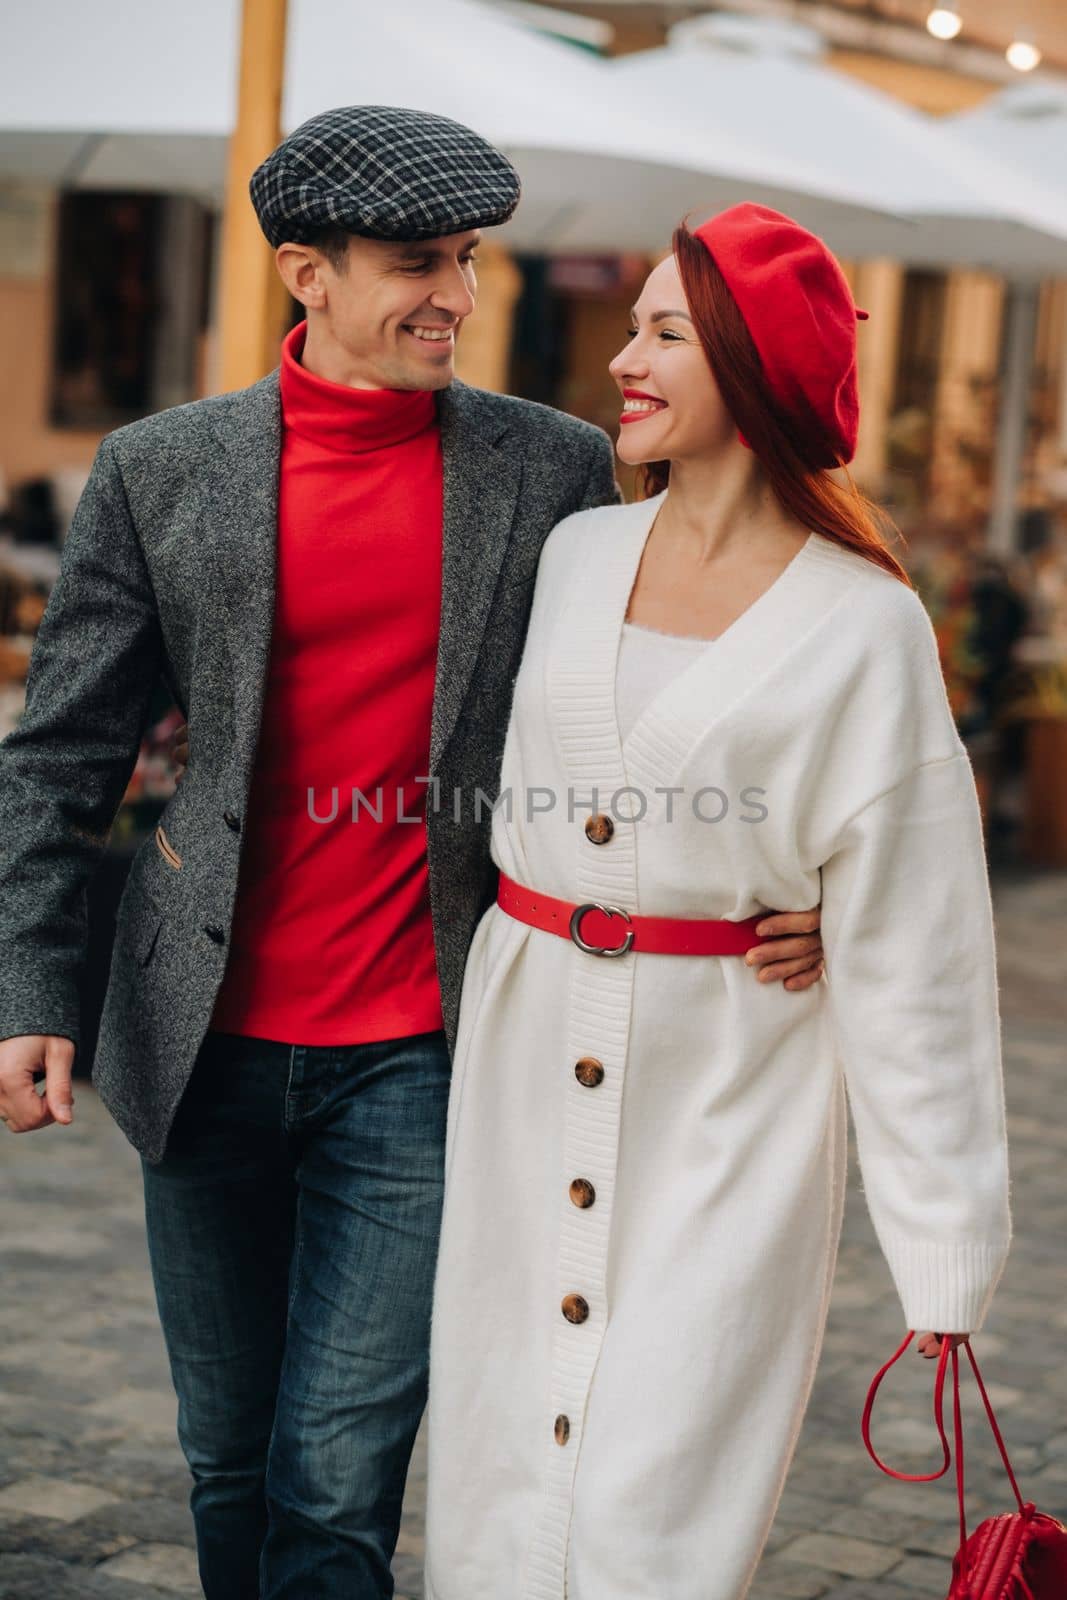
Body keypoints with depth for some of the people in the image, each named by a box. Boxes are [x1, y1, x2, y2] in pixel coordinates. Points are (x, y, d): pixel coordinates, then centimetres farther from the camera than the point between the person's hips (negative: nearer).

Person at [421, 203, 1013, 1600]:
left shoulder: (862, 628, -8)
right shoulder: (576, 555, 7)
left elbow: (908, 947, -9)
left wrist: (945, 1253, -9)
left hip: (723, 1111, -5)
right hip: (530, 1071, 5)